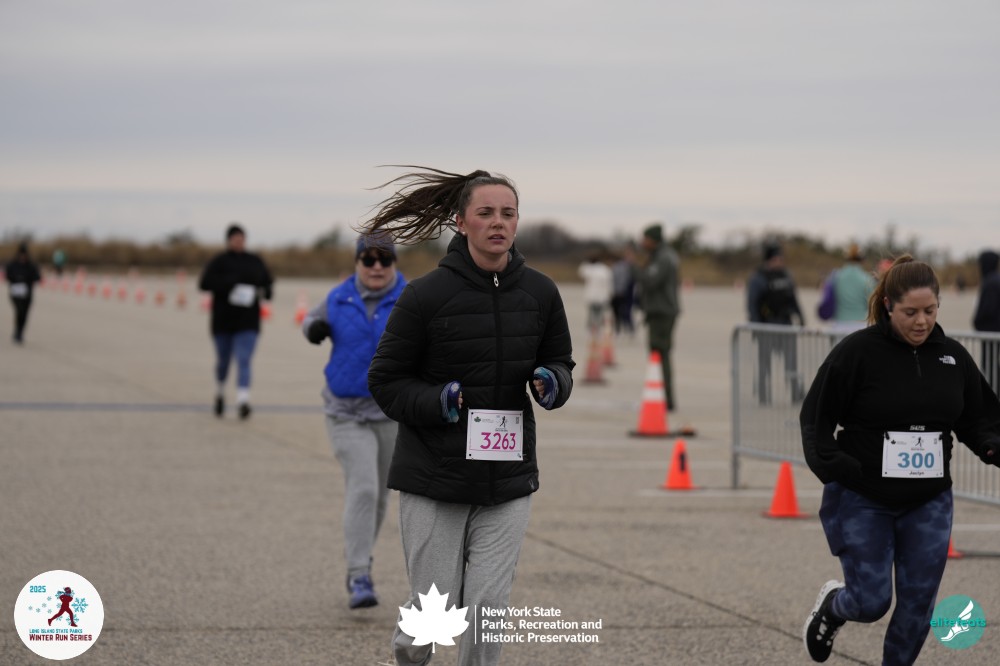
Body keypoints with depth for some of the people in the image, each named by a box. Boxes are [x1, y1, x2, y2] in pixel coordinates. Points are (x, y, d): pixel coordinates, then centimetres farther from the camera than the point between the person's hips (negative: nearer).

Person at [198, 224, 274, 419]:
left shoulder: (255, 262, 7)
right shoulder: (220, 261, -2)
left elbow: (267, 281, 19)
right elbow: (205, 283, -14)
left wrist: (264, 291, -4)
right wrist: (231, 282, -23)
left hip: (247, 323, 0)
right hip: (223, 321, 0)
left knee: (244, 360, -12)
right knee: (223, 360, 14)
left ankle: (243, 401, -22)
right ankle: (220, 393, 40)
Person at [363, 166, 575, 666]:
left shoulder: (540, 293, 3)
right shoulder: (425, 295, -9)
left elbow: (559, 362, 17)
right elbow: (385, 381, -2)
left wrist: (552, 383, -7)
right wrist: (435, 402, -20)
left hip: (508, 482, 3)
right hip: (433, 480, -3)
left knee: (489, 609, -3)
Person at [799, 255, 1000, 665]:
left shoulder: (952, 356, 2)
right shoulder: (857, 352, -12)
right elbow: (815, 417, -8)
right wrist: (834, 467, -21)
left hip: (929, 504, 4)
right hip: (861, 501, -4)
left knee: (918, 606, 3)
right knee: (871, 602, -3)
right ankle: (831, 605, 33)